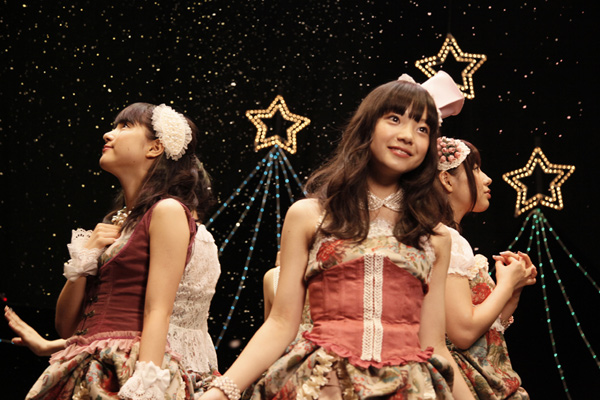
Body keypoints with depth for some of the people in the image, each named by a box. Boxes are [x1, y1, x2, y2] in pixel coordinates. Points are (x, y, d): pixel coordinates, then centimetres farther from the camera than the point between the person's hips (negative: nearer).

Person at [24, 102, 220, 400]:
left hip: (126, 374, -7)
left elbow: (158, 312, -13)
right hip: (88, 374, 7)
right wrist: (82, 260, 2)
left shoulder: (168, 211, -3)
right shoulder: (115, 223, 17)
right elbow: (66, 327, 15)